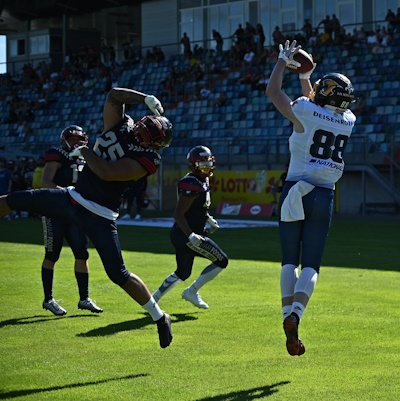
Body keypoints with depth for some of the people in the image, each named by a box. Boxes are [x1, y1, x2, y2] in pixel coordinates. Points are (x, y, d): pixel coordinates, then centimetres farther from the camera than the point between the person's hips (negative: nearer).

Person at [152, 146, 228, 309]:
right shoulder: (192, 185, -21)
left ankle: (154, 298, 23)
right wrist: (191, 236, -30)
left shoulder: (203, 180, 10)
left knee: (182, 273, 21)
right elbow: (178, 214, -24)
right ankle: (192, 292, 5)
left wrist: (208, 219, 16)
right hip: (185, 234, -10)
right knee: (221, 261, -1)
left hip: (181, 234, 10)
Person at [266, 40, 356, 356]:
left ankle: (288, 316, -2)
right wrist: (304, 76, 35)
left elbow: (273, 91, 6)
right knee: (311, 265, 2)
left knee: (290, 261, 10)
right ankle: (295, 314, -21)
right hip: (325, 197, 2)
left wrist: (284, 61, 18)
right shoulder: (348, 120, 5)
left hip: (295, 192, -2)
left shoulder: (305, 112, -8)